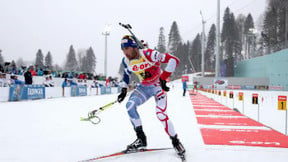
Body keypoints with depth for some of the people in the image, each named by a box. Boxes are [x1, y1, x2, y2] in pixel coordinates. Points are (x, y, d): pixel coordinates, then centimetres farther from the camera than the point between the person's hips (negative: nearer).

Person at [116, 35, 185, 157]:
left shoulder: (149, 55, -28)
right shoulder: (126, 61, -8)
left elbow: (173, 60, -29)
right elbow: (126, 74, 15)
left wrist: (163, 78, -31)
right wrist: (124, 90, 7)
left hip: (158, 86, -6)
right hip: (144, 87, 6)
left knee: (161, 114, -20)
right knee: (130, 105, -17)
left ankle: (175, 141, 0)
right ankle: (141, 139, -7)